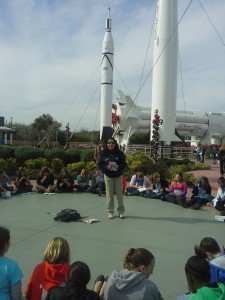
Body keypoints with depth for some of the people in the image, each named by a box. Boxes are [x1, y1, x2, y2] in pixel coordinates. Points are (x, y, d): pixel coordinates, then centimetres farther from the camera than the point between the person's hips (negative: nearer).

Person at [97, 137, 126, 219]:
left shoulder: (120, 153, -4)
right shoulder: (103, 153, -5)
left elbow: (124, 164, -2)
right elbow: (99, 164, -5)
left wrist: (119, 166, -23)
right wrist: (106, 167, -22)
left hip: (118, 176, 1)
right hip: (108, 176, 0)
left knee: (119, 194, 5)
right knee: (109, 194, 4)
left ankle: (121, 211, 18)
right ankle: (110, 211, 16)